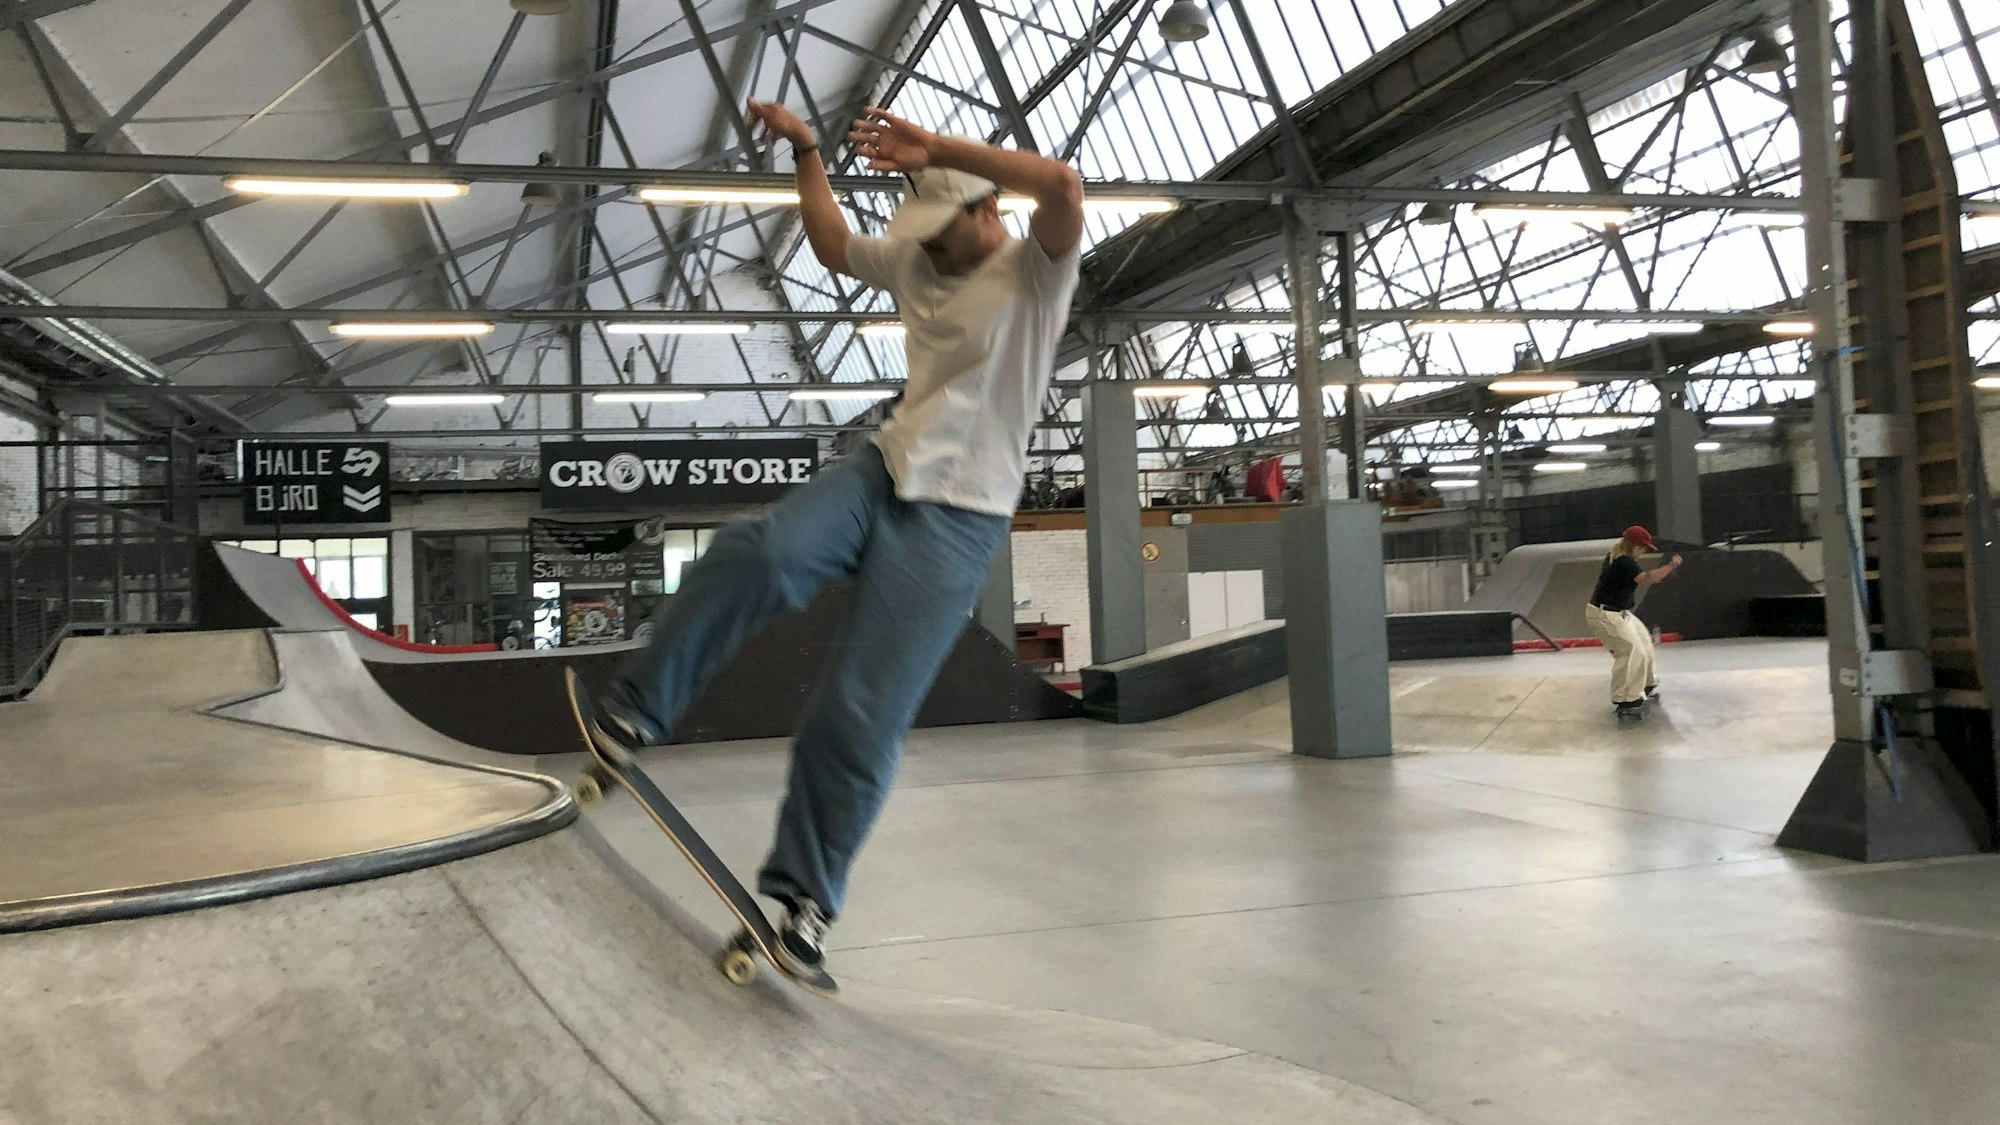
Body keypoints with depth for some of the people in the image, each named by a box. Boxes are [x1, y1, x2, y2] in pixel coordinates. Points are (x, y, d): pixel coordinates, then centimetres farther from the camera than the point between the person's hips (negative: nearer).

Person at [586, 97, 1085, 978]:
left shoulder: (1035, 270, -4)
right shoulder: (916, 262, 15)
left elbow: (1064, 187, -25)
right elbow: (833, 246, 33)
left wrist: (935, 147, -21)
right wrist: (805, 151, 26)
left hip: (958, 518, -5)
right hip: (883, 472, 5)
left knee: (860, 717, -10)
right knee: (757, 554, -28)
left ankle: (806, 892, 7)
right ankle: (635, 713, -15)